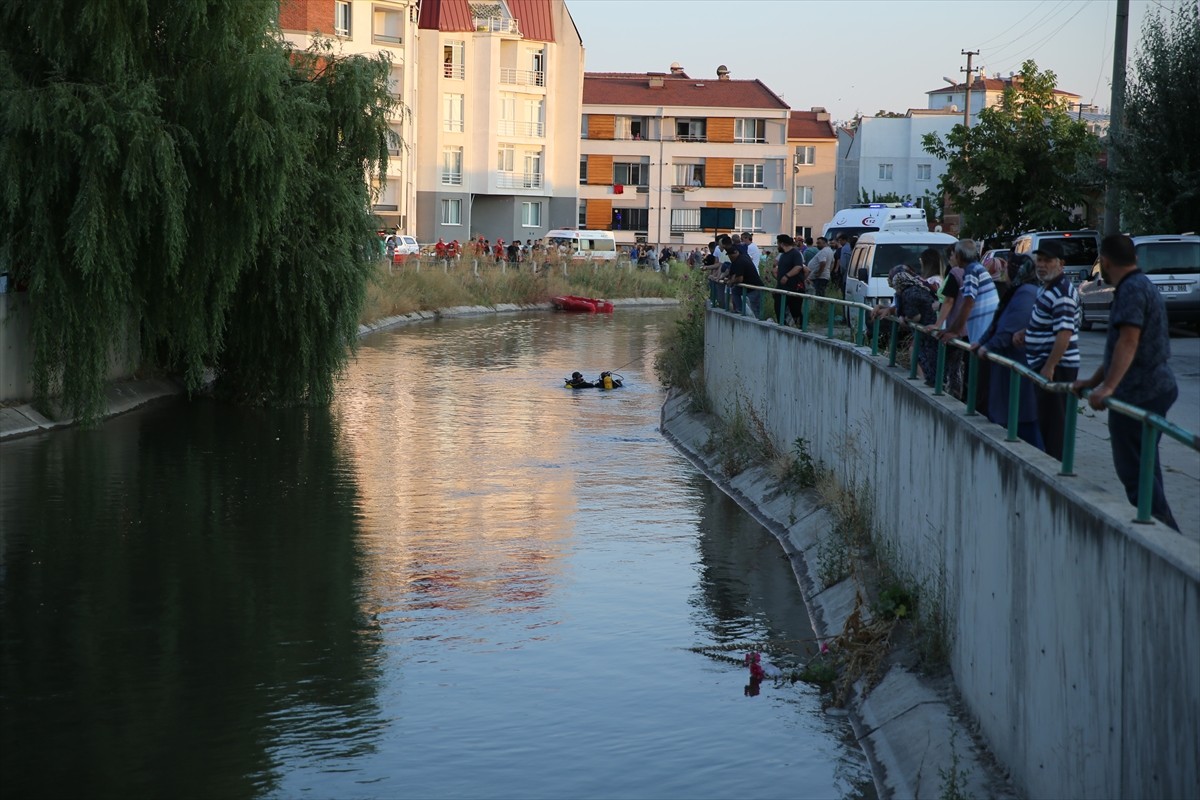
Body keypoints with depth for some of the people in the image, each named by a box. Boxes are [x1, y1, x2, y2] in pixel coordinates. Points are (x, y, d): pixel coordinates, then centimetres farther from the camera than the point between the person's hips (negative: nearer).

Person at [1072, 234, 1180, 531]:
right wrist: (1093, 381, 30)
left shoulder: (1132, 289, -15)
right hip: (1158, 387, 11)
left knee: (1133, 468, -9)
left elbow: (1128, 341, -28)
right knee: (1144, 466, 18)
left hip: (1138, 393, -11)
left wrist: (1108, 386, -34)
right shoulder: (1143, 285, 19)